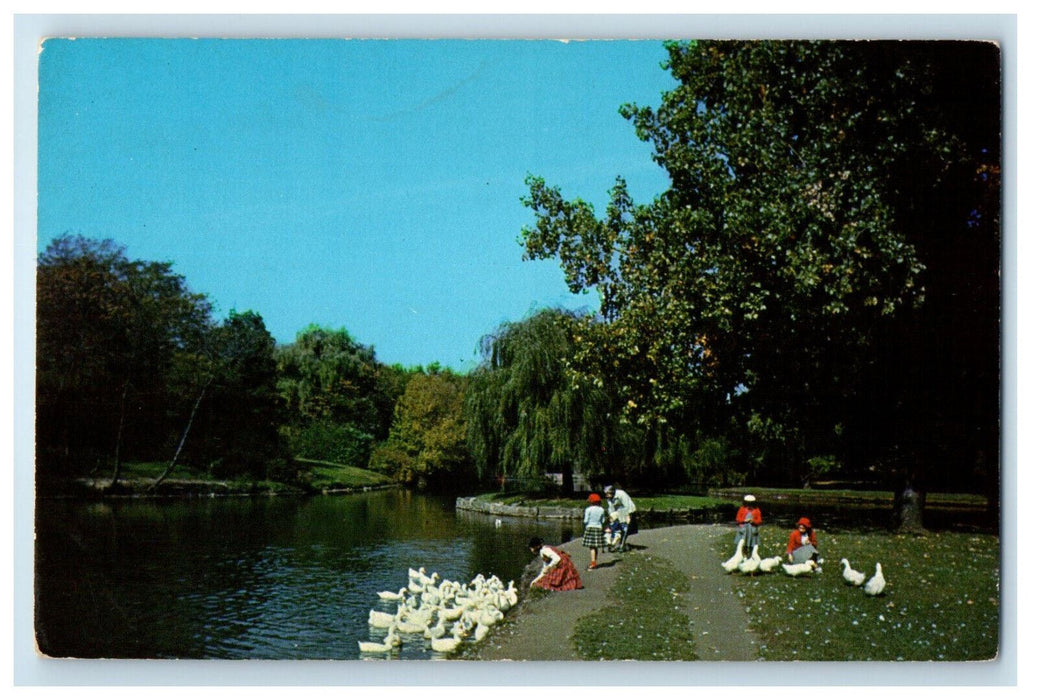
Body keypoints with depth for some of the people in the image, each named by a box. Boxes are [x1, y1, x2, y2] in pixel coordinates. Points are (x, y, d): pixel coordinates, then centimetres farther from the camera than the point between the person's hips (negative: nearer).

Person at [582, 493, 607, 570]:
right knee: (596, 547, 12)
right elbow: (603, 521, 7)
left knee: (592, 547, -5)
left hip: (590, 528, -4)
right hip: (599, 528, 4)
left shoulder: (588, 509, -8)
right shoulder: (601, 510, 4)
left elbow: (586, 521, -8)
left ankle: (593, 563, -12)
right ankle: (596, 563, 16)